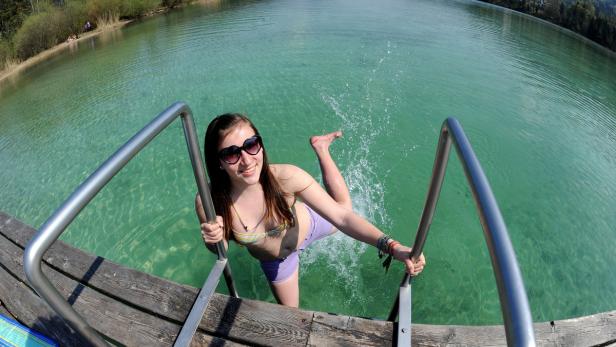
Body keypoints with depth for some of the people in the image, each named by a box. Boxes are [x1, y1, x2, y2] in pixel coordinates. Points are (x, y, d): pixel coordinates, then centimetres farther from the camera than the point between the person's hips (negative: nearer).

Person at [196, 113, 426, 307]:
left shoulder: (285, 177, -39)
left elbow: (341, 216, -35)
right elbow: (221, 250, -15)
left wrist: (393, 248, -46)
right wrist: (214, 241, -40)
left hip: (307, 225, -1)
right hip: (275, 259, 1)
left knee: (341, 206, 29)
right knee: (289, 312, 26)